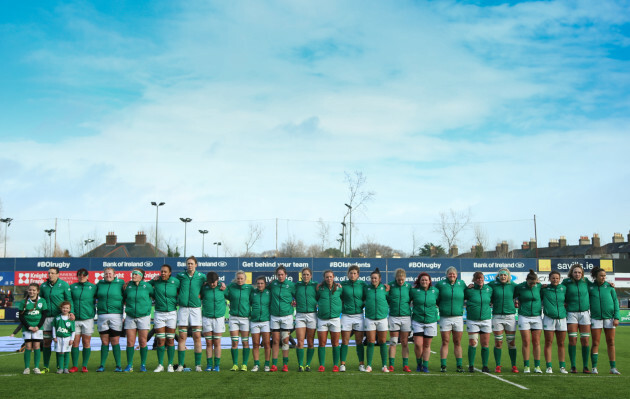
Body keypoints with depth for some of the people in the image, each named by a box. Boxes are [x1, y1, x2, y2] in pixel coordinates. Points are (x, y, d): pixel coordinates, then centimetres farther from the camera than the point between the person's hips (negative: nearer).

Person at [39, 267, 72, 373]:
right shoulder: (43, 286, 9)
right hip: (47, 317, 4)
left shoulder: (64, 285, -2)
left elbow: (69, 299, -3)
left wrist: (71, 312, -16)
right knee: (46, 342, 4)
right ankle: (46, 367, 11)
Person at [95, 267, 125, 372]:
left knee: (115, 342, -2)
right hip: (102, 315, 2)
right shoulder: (99, 284, 11)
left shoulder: (120, 284, 4)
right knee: (104, 342, 4)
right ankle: (102, 365, 11)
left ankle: (118, 366, 5)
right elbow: (94, 296, 23)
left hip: (116, 315, -2)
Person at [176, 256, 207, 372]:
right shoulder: (180, 276, 7)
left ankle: (198, 364, 4)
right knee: (182, 336, 0)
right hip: (183, 308, 1)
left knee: (197, 336, -2)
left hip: (196, 308, -1)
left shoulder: (201, 277, 4)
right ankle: (180, 364, 6)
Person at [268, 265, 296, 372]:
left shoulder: (291, 285, -3)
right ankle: (274, 365, 6)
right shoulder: (272, 284, 3)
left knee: (285, 341, 2)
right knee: (275, 341, 2)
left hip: (287, 316, -2)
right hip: (274, 316, 2)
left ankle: (285, 364, 10)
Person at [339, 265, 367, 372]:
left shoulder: (362, 285, 5)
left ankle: (361, 364, 12)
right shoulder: (343, 284, 2)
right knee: (345, 341, 0)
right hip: (346, 315, -1)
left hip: (359, 315, 1)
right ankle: (342, 364, 7)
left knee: (359, 341, 4)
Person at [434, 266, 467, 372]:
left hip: (458, 317, 2)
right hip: (445, 318, -1)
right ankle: (443, 366, 5)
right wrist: (439, 305, 2)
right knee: (445, 342, 0)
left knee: (458, 343, 5)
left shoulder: (461, 284, 7)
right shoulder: (440, 284, 2)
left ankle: (459, 365, 11)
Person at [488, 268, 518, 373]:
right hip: (497, 316, -1)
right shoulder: (492, 284, 0)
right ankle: (498, 365, 10)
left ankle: (514, 365, 13)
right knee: (498, 342, 1)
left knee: (512, 342, 3)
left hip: (510, 316, 1)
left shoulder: (513, 285, 4)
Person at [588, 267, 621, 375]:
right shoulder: (590, 287, 3)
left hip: (609, 317, 1)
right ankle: (594, 367, 3)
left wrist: (616, 317, -2)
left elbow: (615, 302, 6)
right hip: (596, 318, -1)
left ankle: (613, 367, 10)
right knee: (595, 343, -1)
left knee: (611, 343, 4)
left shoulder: (609, 286, 4)